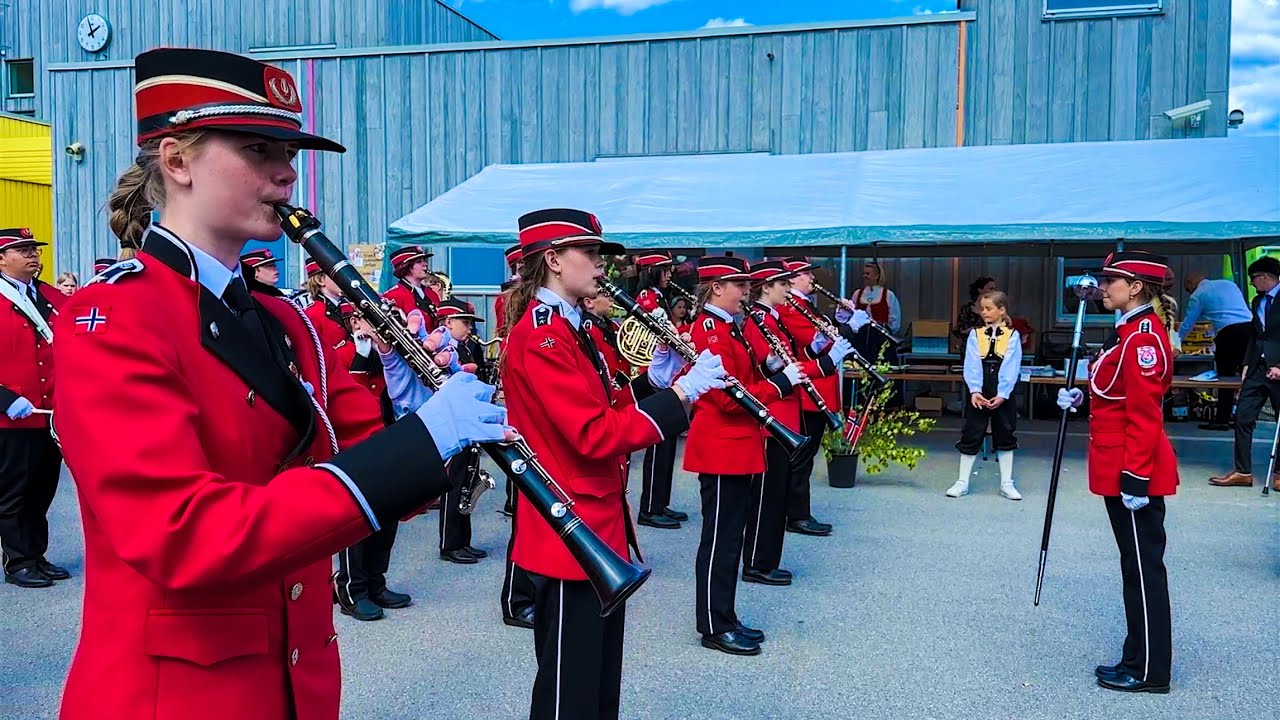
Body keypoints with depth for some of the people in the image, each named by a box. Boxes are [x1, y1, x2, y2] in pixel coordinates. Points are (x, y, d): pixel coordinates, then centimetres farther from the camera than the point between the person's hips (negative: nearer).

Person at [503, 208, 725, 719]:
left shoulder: (566, 329, 13)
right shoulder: (541, 336, -19)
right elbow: (596, 436, -26)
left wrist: (652, 380, 1)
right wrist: (681, 393, -22)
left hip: (597, 526, 10)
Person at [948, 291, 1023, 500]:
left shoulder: (1013, 336, -1)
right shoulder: (975, 335, 3)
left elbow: (1011, 368, -8)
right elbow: (971, 366, -6)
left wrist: (1002, 394, -17)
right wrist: (974, 391, -18)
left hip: (1003, 396, 0)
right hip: (978, 396, 1)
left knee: (1005, 437, 9)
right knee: (971, 437, 4)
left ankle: (1007, 483, 20)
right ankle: (962, 482, 13)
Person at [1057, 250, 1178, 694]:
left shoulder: (1144, 337, -18)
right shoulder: (1132, 332, 13)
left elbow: (1144, 415, -21)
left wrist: (1135, 478, -22)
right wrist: (1082, 398, 7)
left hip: (1134, 475, -10)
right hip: (1123, 471, 10)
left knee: (1144, 567, 0)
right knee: (1136, 565, 15)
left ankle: (1150, 672, 10)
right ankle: (1139, 660, 26)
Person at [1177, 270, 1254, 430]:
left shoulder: (1198, 295, 7)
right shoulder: (1229, 284, 23)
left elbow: (1187, 324, 11)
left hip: (1229, 333, -5)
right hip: (1250, 326, 5)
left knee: (1225, 376, 2)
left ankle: (1222, 420, 4)